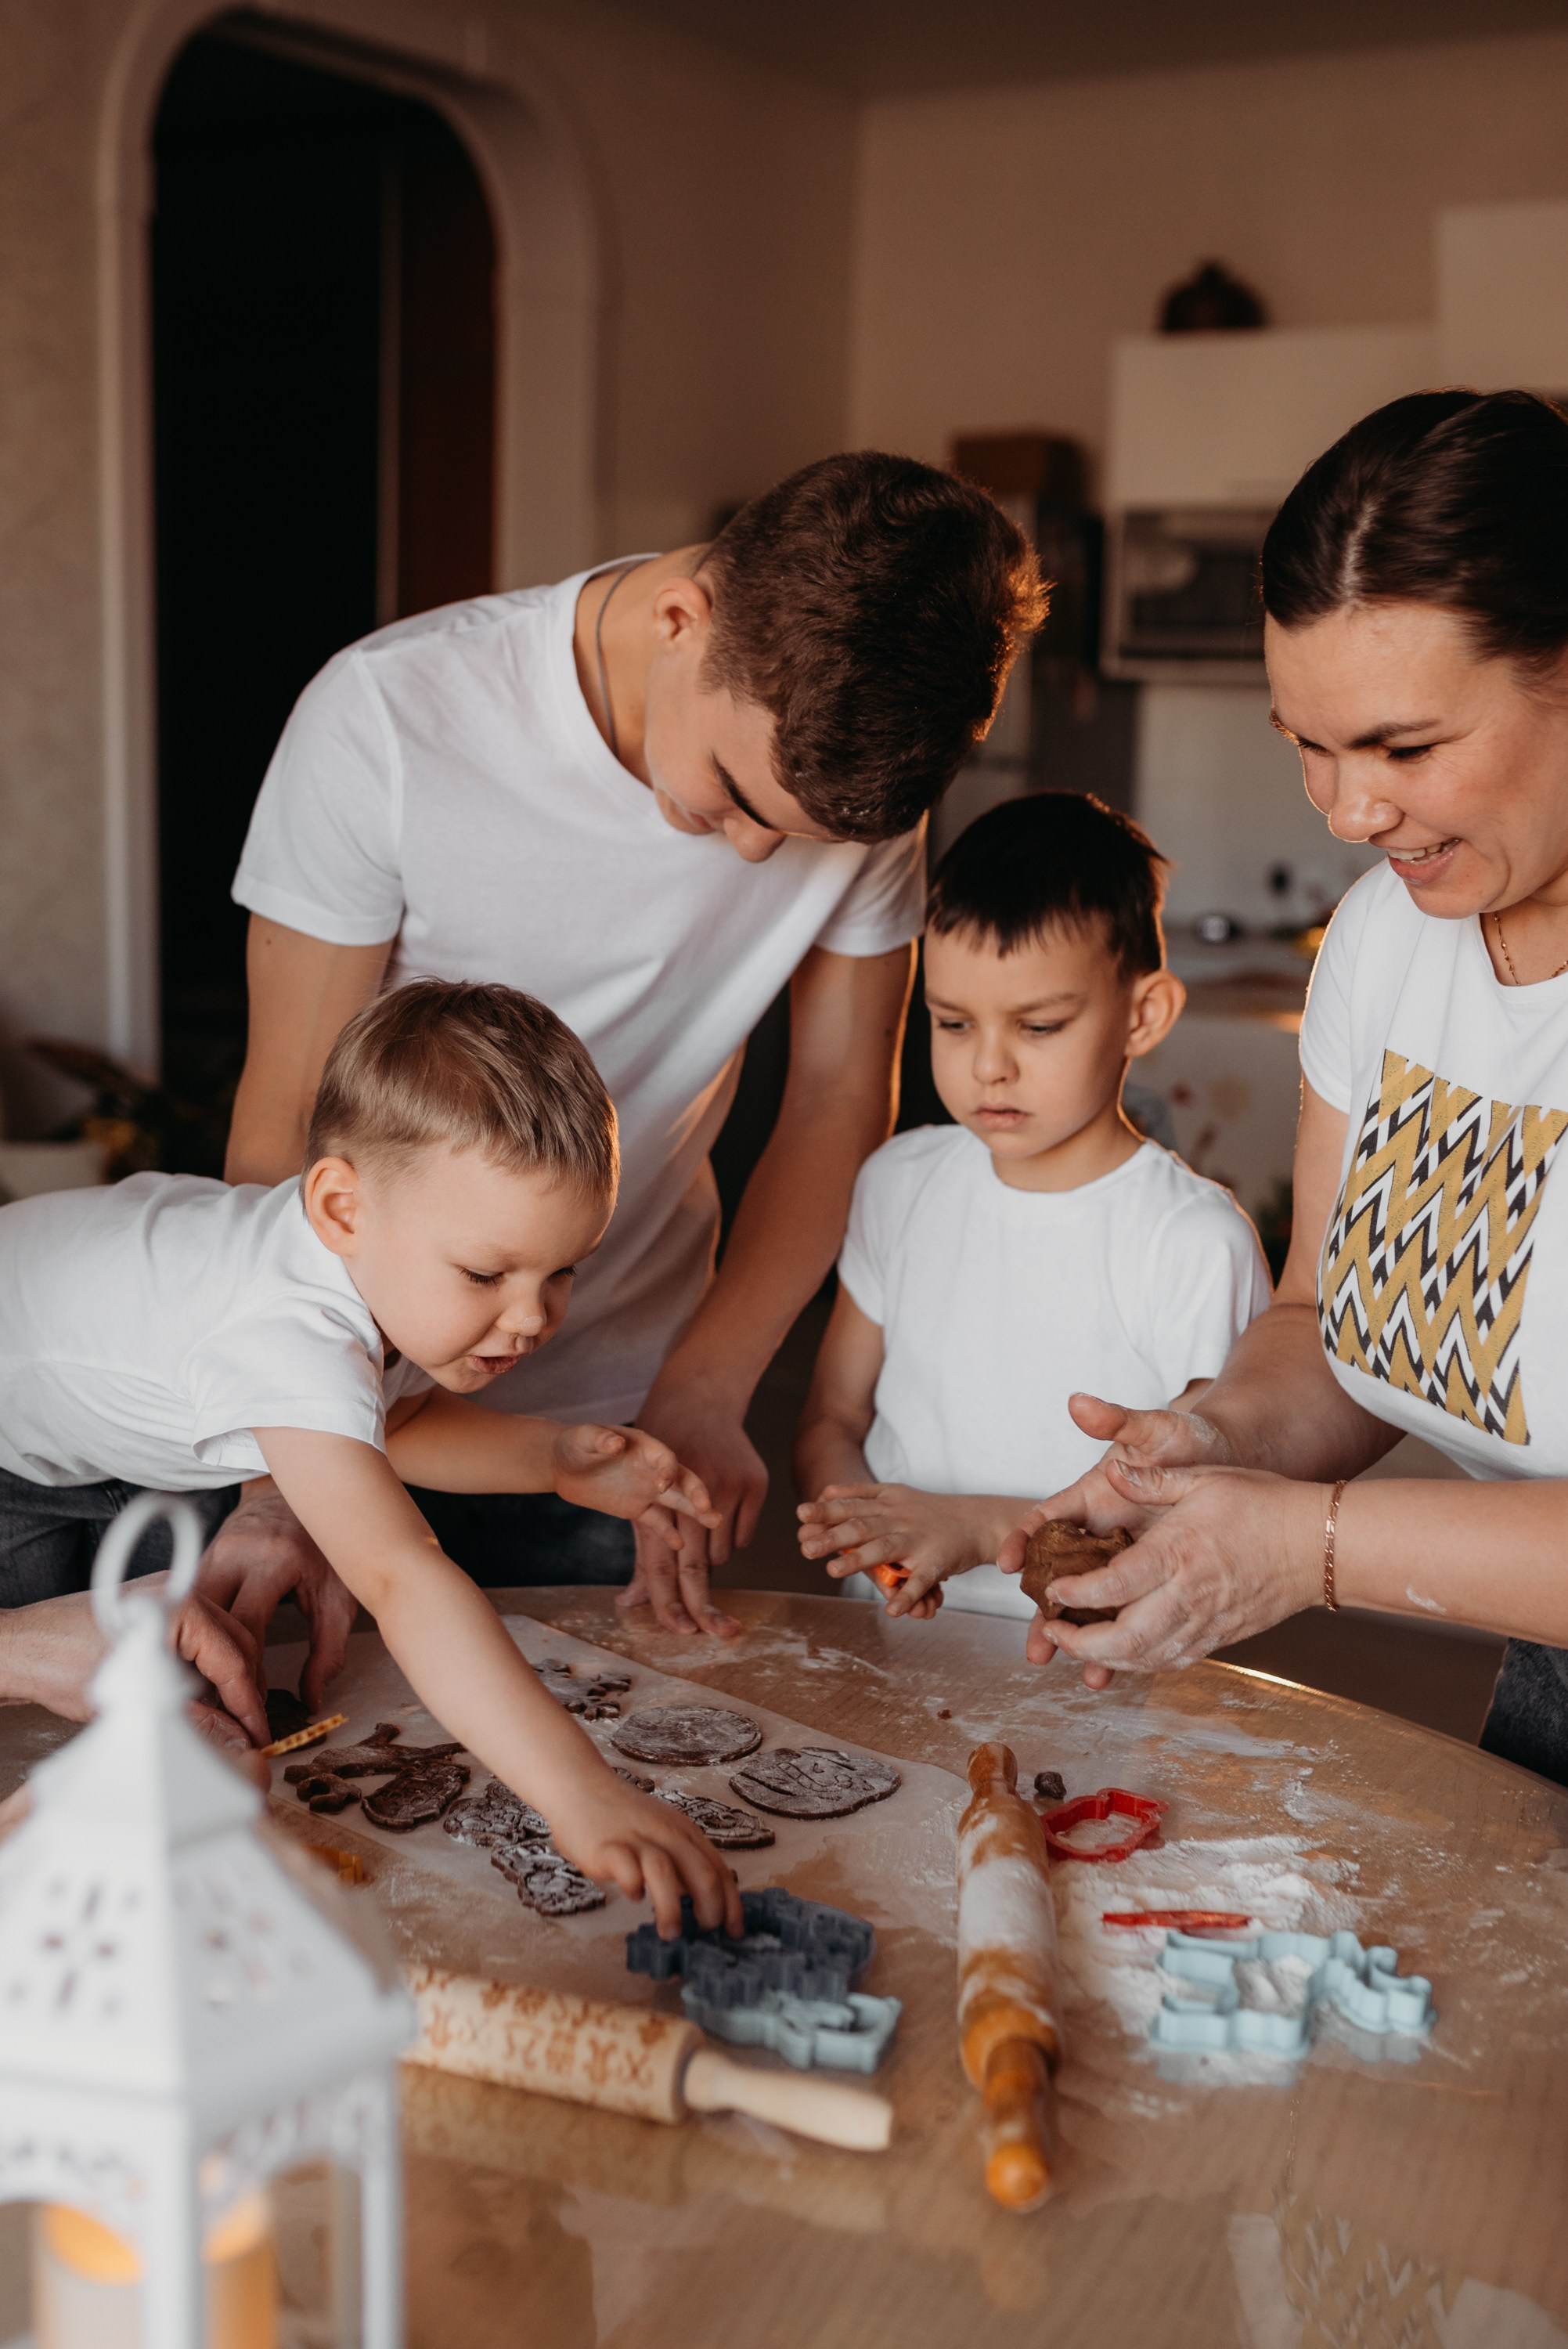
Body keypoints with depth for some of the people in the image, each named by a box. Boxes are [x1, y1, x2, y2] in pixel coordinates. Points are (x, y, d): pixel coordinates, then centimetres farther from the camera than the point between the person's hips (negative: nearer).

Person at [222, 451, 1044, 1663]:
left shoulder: (859, 763, -14)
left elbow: (841, 1093, -5)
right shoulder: (386, 715, -23)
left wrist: (701, 1394, -14)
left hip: (618, 1417, 2)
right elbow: (288, 1119, -18)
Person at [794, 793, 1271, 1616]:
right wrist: (851, 1511, -8)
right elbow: (833, 1416, 13)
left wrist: (982, 1527, -15)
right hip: (884, 1639, 3)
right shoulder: (899, 1184, 9)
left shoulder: (1198, 1245, -8)